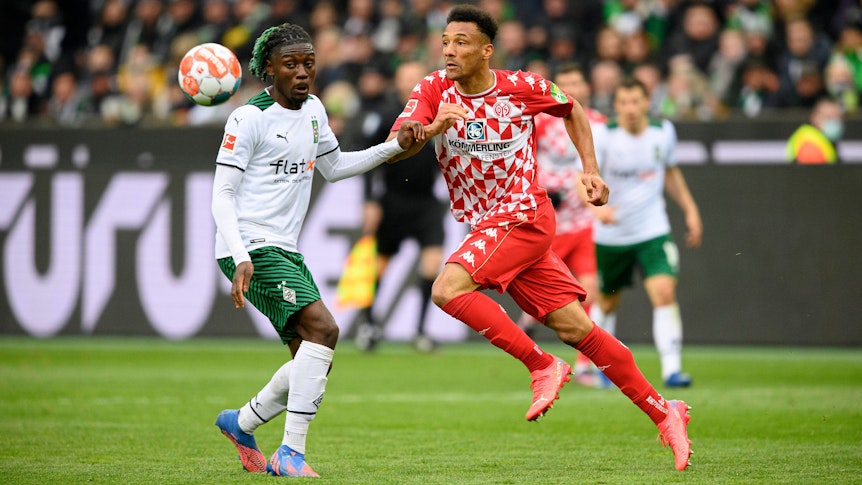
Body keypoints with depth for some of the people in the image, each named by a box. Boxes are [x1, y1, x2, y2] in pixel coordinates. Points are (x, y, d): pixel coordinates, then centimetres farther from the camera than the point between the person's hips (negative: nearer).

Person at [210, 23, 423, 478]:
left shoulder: (313, 110, 13)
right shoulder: (250, 118, -10)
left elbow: (334, 167, 30)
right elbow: (221, 197, -12)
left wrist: (395, 146, 19)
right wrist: (241, 260, -24)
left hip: (285, 251, 8)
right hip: (250, 248, -8)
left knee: (311, 357, 5)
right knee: (322, 328, -23)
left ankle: (241, 423, 26)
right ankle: (291, 453, -22)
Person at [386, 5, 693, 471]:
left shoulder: (522, 88, -8)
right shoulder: (433, 90, -3)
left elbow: (571, 109, 12)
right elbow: (394, 148, -16)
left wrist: (590, 169, 6)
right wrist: (433, 128, -34)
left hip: (524, 217, -4)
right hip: (487, 224, 4)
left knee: (448, 288, -26)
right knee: (576, 328, 2)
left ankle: (542, 366, -14)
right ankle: (662, 412, 11)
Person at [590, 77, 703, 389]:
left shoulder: (664, 132, -3)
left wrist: (690, 209, 15)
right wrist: (597, 208, -40)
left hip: (652, 231, 1)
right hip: (610, 235, -1)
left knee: (665, 293, -18)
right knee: (607, 302, 13)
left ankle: (672, 369, -17)